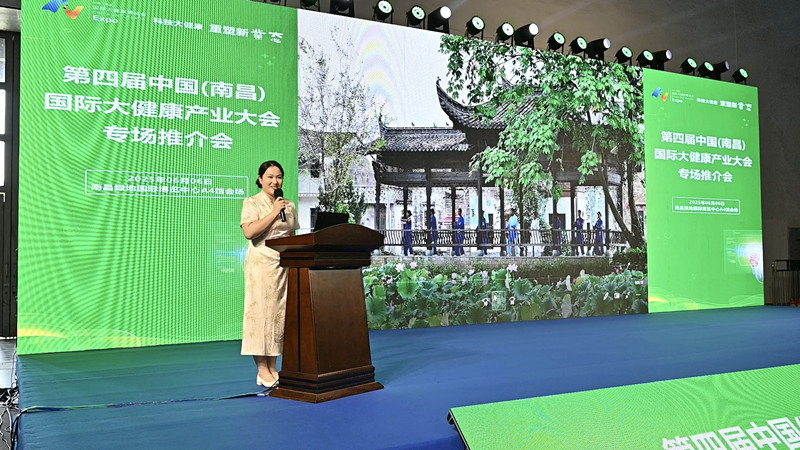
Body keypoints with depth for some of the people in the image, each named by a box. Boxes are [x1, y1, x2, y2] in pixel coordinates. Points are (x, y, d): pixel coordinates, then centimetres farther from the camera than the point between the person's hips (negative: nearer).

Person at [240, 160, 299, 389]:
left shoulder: (289, 206, 15)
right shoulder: (252, 203, 0)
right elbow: (249, 232, -14)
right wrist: (274, 212, -13)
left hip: (286, 264, 5)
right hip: (261, 264, -5)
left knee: (280, 313, 4)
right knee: (261, 312, -5)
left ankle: (273, 369, 10)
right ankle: (263, 371, 0)